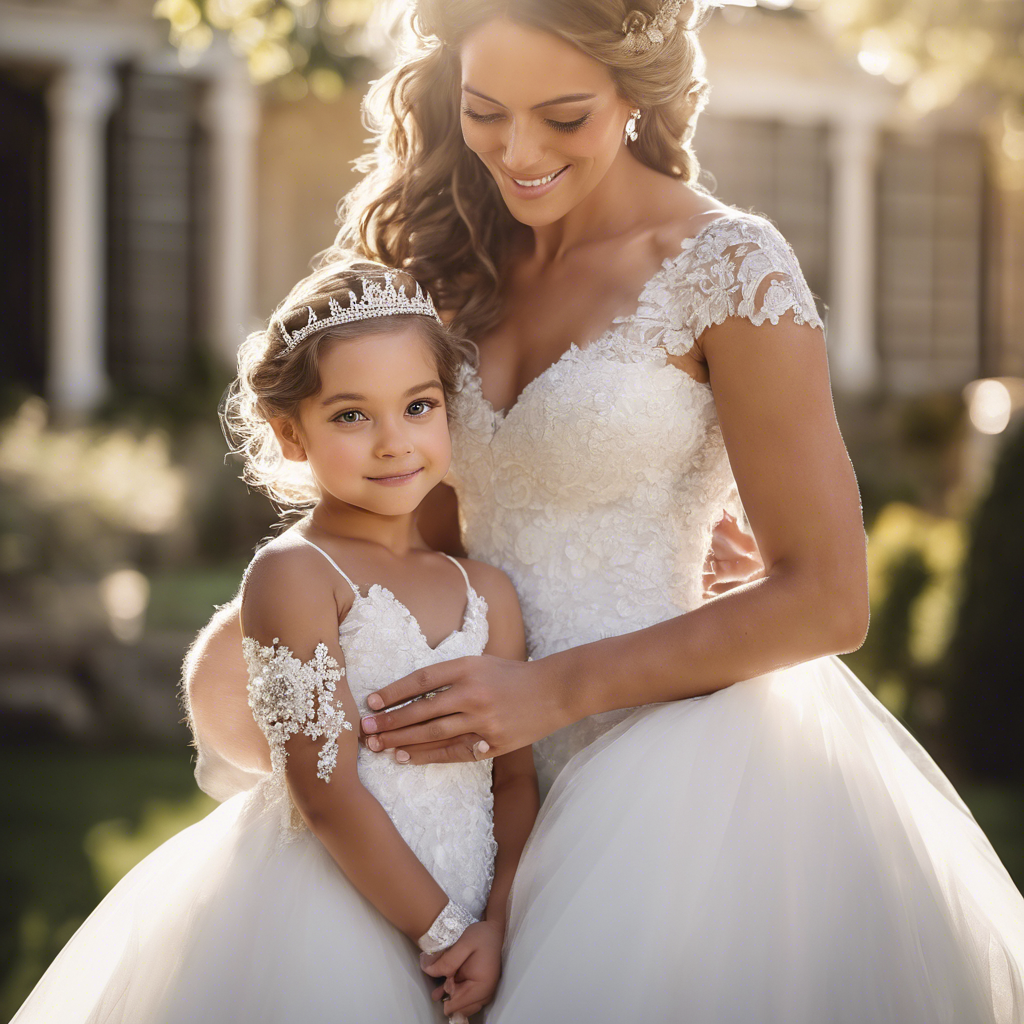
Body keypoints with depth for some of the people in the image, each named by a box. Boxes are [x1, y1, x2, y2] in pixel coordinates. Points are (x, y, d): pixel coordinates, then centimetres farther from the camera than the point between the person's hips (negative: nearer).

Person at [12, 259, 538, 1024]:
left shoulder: (488, 594, 7)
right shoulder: (294, 575, -11)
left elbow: (515, 781, 7)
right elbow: (328, 793, -15)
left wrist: (495, 927, -6)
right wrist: (444, 934, -12)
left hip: (458, 926, 5)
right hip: (316, 926, -5)